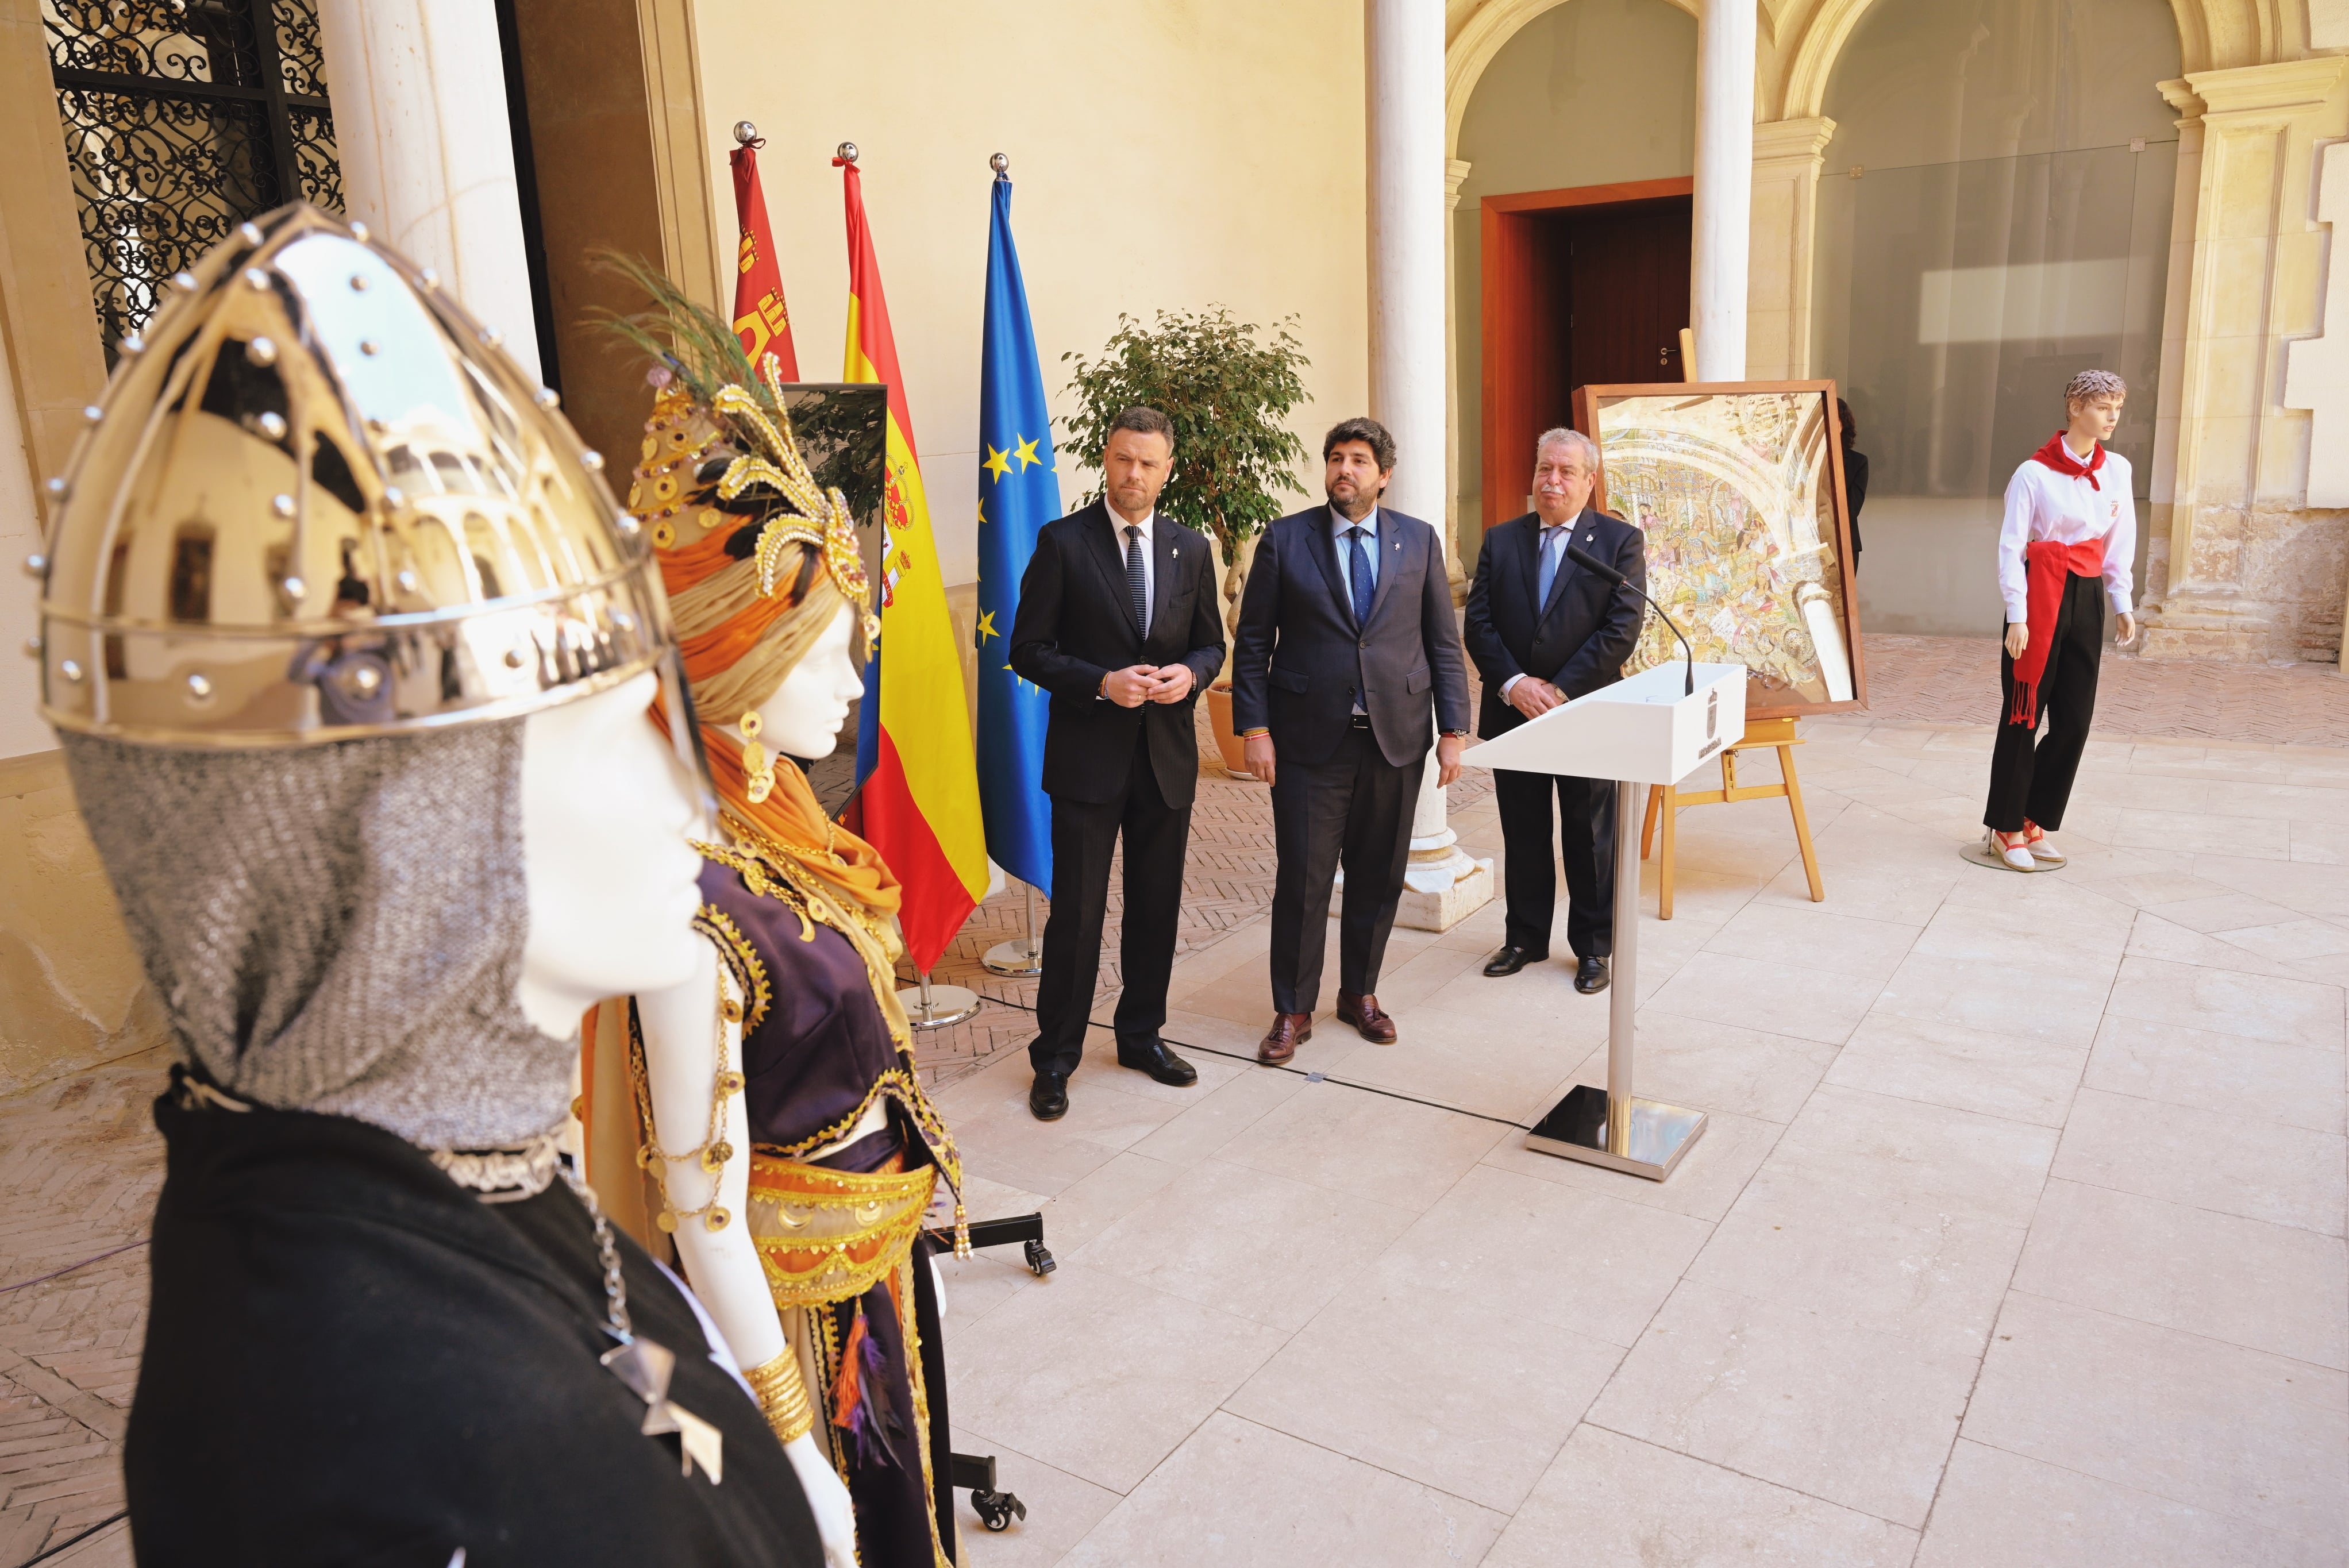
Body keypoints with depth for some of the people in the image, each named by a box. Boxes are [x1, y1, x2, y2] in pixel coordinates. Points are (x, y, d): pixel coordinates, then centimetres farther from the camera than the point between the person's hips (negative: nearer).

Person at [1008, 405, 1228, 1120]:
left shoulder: (1191, 549, 8)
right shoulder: (1063, 541, -5)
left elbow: (1211, 643, 14)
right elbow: (1028, 649, -6)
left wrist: (1189, 673, -9)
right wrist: (1101, 683, -19)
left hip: (1167, 754, 4)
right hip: (1087, 757, -4)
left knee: (1157, 906, 14)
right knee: (1077, 911, 0)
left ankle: (1142, 1034, 31)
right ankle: (1056, 1057, 14)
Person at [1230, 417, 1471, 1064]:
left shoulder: (1419, 540, 7)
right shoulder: (1284, 539, 1)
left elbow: (1443, 642, 7)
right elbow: (1252, 642, 1)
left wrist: (1453, 729, 0)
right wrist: (1255, 728, -7)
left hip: (1397, 737, 2)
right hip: (1311, 738, -2)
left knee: (1379, 877, 11)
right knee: (1302, 879, 1)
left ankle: (1360, 993, 29)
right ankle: (1293, 1010, 16)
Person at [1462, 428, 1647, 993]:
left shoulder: (1619, 540, -2)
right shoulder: (1501, 540, 7)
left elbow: (1622, 629, -10)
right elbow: (1479, 622, 1)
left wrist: (1561, 690, -15)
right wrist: (1513, 683, -13)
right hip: (1513, 712, 3)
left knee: (1591, 838, 7)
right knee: (1523, 835, 12)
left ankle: (1594, 947, 21)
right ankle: (1525, 937, 27)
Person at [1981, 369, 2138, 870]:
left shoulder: (2117, 470, 8)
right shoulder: (2034, 473, -8)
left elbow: (2120, 543, 14)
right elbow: (2011, 547, -9)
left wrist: (2123, 604, 10)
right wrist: (2016, 616, -14)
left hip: (2087, 600, 6)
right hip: (2041, 598, -6)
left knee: (2075, 720, 5)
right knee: (2024, 716, -1)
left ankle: (2032, 822, 17)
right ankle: (2006, 830, 8)